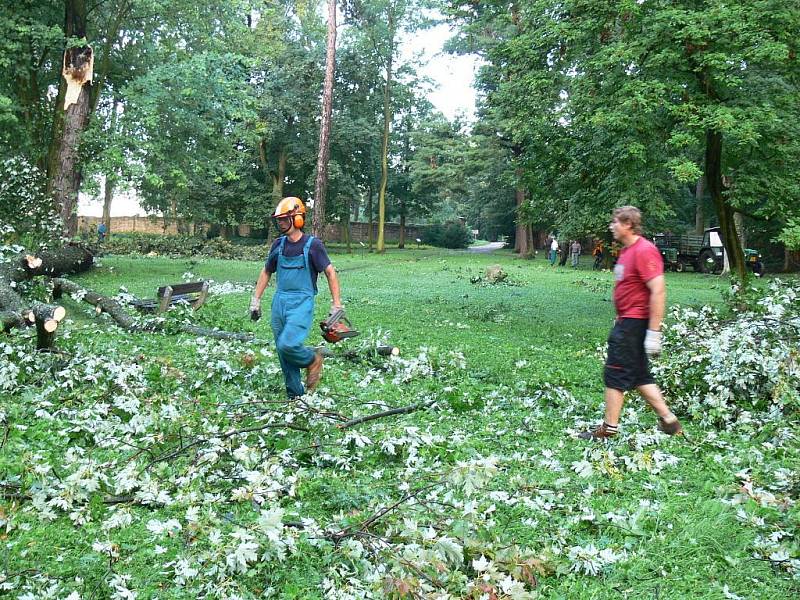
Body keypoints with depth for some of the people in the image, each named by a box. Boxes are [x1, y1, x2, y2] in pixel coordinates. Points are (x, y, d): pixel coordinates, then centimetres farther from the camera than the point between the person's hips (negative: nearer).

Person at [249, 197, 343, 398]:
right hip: (279, 301, 6)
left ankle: (312, 359, 8)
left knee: (287, 344, -23)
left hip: (301, 303, -6)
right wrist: (256, 300, 16)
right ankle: (295, 395, 19)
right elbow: (266, 272, 19)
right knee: (283, 355, 6)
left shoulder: (312, 245, -8)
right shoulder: (278, 245, 8)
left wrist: (336, 304, -8)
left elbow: (330, 273, -4)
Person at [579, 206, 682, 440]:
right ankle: (669, 421, 20)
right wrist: (619, 319, 21)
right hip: (626, 322, 10)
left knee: (615, 375, -2)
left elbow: (658, 291, -23)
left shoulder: (644, 251, -18)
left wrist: (654, 332, -25)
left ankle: (609, 428, 8)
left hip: (634, 324, -10)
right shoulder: (626, 251, 14)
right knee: (639, 376, 14)